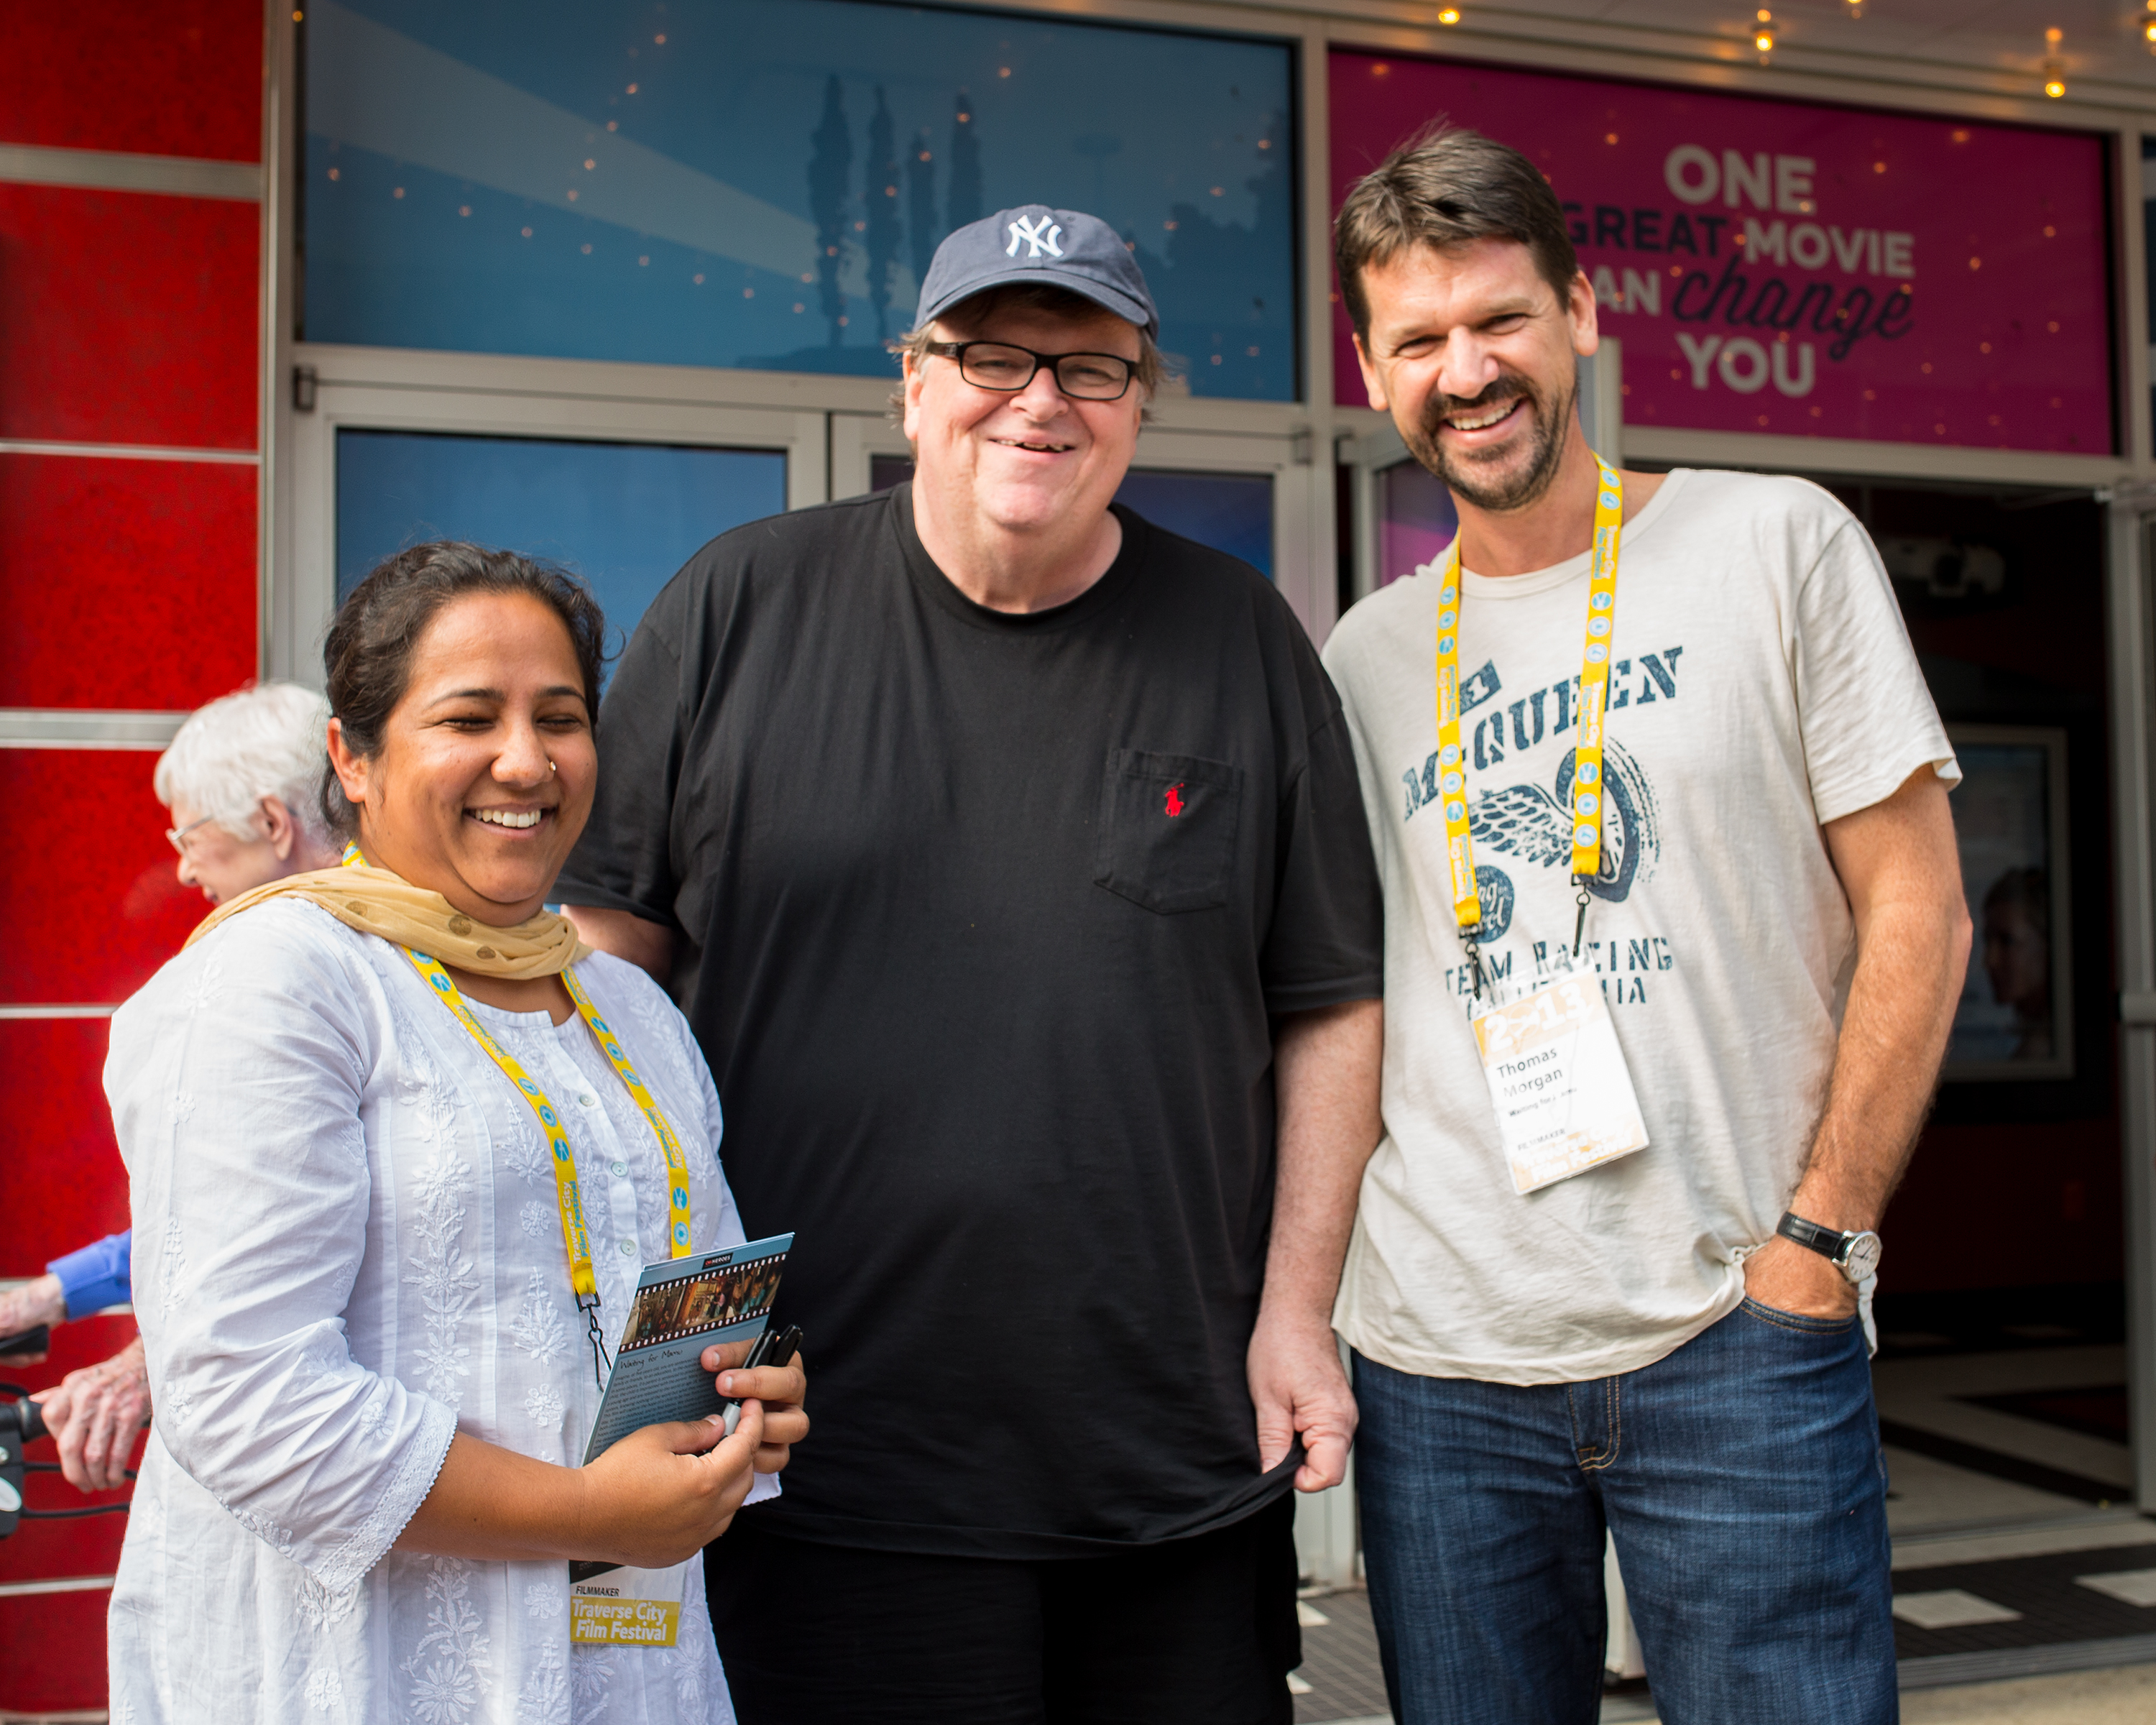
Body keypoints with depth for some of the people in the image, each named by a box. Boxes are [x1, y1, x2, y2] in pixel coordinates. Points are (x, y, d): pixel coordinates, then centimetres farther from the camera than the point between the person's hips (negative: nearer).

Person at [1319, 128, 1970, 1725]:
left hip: (1737, 1347, -3)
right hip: (1437, 1356, 3)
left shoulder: (1777, 545, 0)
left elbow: (1917, 913, -2)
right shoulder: (1367, 655, 10)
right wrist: (1314, 1288, 5)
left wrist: (1817, 1241, -7)